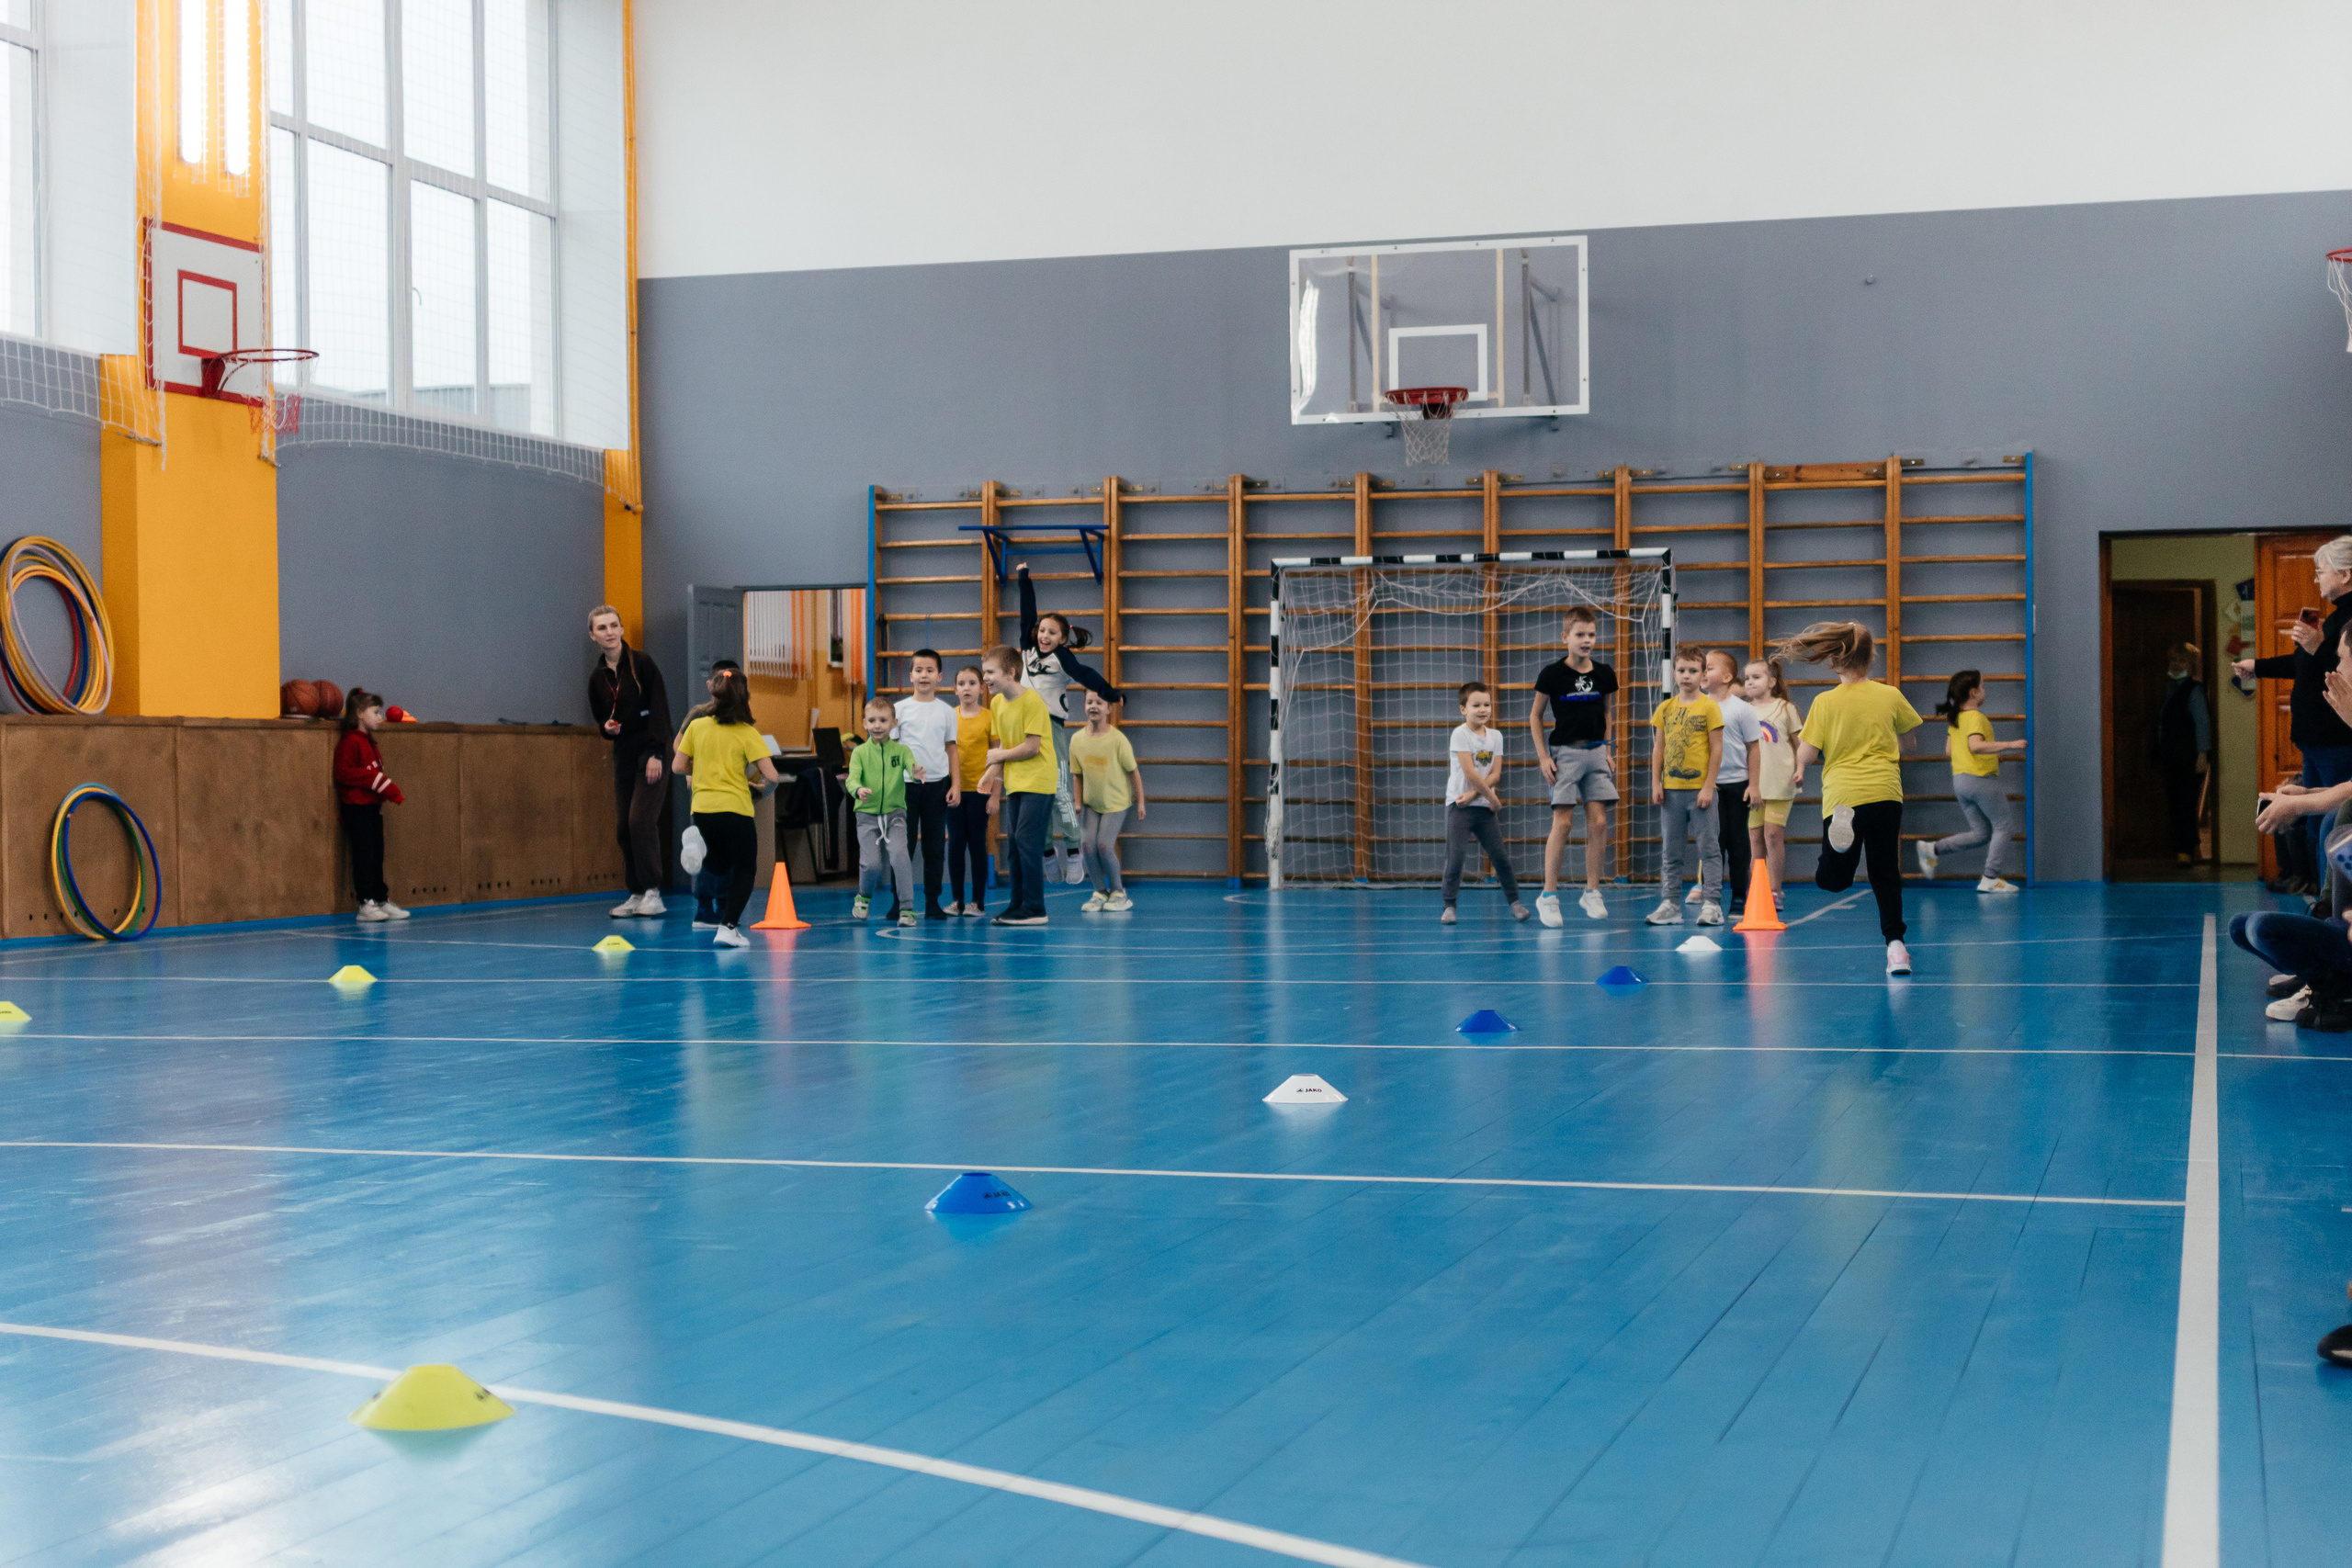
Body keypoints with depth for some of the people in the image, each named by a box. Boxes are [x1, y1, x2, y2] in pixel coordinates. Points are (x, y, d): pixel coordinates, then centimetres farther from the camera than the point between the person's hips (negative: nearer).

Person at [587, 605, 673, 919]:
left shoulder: (641, 663, -8)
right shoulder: (596, 677, 7)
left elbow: (660, 708, -11)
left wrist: (656, 754, -17)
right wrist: (607, 728, -4)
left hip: (651, 751, -6)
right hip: (623, 752, 6)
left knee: (641, 819, -15)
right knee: (622, 825, 3)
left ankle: (652, 891, -8)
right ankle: (636, 894, 11)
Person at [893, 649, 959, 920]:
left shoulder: (947, 711, 8)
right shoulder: (900, 709, 3)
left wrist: (955, 785, 4)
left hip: (937, 784, 1)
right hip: (906, 784, -1)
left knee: (935, 845, 3)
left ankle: (932, 903, 9)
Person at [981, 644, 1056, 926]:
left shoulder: (1031, 701, -16)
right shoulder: (997, 703, 9)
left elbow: (1031, 747, -18)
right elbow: (1004, 745, 12)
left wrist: (999, 756, -6)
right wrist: (992, 772, -5)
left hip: (1037, 782, -8)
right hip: (1015, 783, 8)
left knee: (1026, 840, -12)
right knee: (1014, 844, 10)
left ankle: (1034, 909, -10)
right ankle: (1018, 904, 17)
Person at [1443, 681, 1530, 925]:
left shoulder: (1495, 736, 7)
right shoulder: (1460, 734, -9)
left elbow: (1495, 773, 1)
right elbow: (1470, 773, -15)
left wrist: (1473, 794, -12)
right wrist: (1492, 797, -10)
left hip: (1485, 805, 5)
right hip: (1459, 805, -5)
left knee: (1500, 855, 5)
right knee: (1456, 855, -8)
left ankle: (1514, 901, 13)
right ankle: (1449, 906, -2)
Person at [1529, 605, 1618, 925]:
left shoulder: (1604, 674, 5)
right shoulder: (1552, 674, -6)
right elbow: (1535, 715, 1)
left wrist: (1607, 751, 11)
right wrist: (1543, 757, -5)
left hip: (1595, 752, 4)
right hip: (1564, 751, -4)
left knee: (1599, 823, -1)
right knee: (1563, 822, -9)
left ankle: (1592, 892, 10)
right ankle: (1548, 895, 0)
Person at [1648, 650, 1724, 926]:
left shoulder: (1709, 707, -3)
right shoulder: (1665, 708, 8)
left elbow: (1716, 749, -5)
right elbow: (1658, 748, 11)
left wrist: (1708, 786, -10)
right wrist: (1656, 784, 3)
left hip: (1700, 789, -4)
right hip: (1671, 789, 4)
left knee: (1709, 849, -1)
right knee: (1669, 851, 7)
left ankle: (1711, 904, 2)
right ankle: (1670, 905, 13)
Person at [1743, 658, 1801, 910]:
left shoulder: (1785, 709, 4)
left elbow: (1799, 744, 7)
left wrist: (1800, 771, -7)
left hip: (1779, 783, -3)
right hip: (1751, 784, 3)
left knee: (1773, 834, -8)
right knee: (1755, 837, 3)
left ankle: (1776, 890, 2)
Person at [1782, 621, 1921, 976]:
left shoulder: (1824, 702, -3)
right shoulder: (1890, 696, 3)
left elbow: (1806, 754, -4)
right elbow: (1908, 733, 21)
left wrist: (1800, 768, 18)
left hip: (1842, 795, -1)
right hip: (1885, 793, 2)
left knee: (1833, 880, 15)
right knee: (1886, 876, 9)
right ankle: (1895, 946, -2)